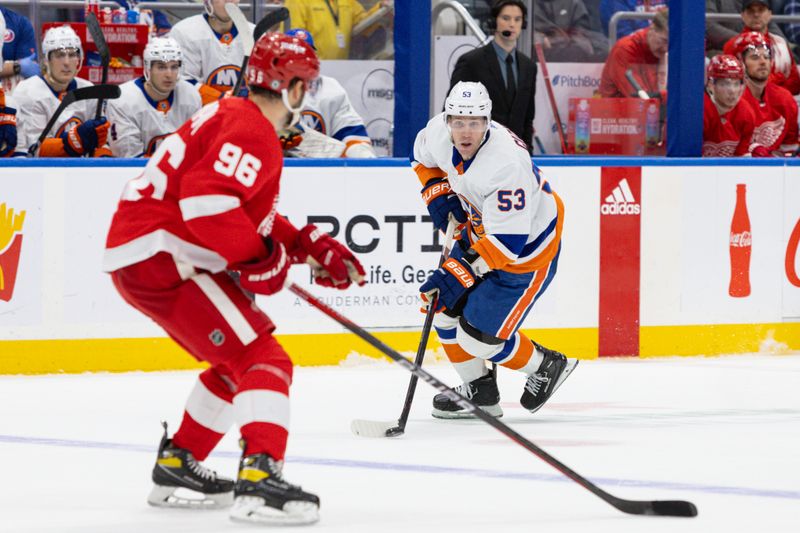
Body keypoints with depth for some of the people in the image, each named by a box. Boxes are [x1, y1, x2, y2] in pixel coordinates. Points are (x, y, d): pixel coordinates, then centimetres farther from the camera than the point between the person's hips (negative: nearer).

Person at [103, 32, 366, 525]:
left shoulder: (234, 117, 21)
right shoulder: (252, 132, -13)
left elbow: (252, 217, 27)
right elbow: (207, 200, -28)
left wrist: (310, 247, 17)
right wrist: (260, 259, -18)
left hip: (138, 255, 11)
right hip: (160, 257, -11)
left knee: (238, 359, 24)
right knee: (263, 361, -16)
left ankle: (177, 465, 31)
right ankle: (260, 479, -30)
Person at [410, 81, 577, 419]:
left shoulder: (506, 165, -37)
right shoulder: (438, 132, -15)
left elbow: (507, 242, -35)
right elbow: (422, 157, 12)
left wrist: (460, 275, -35)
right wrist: (438, 196, -3)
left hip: (527, 244, -8)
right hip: (478, 231, 8)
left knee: (479, 336, -9)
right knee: (445, 308, 6)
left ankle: (545, 367, 17)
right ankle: (479, 392, 24)